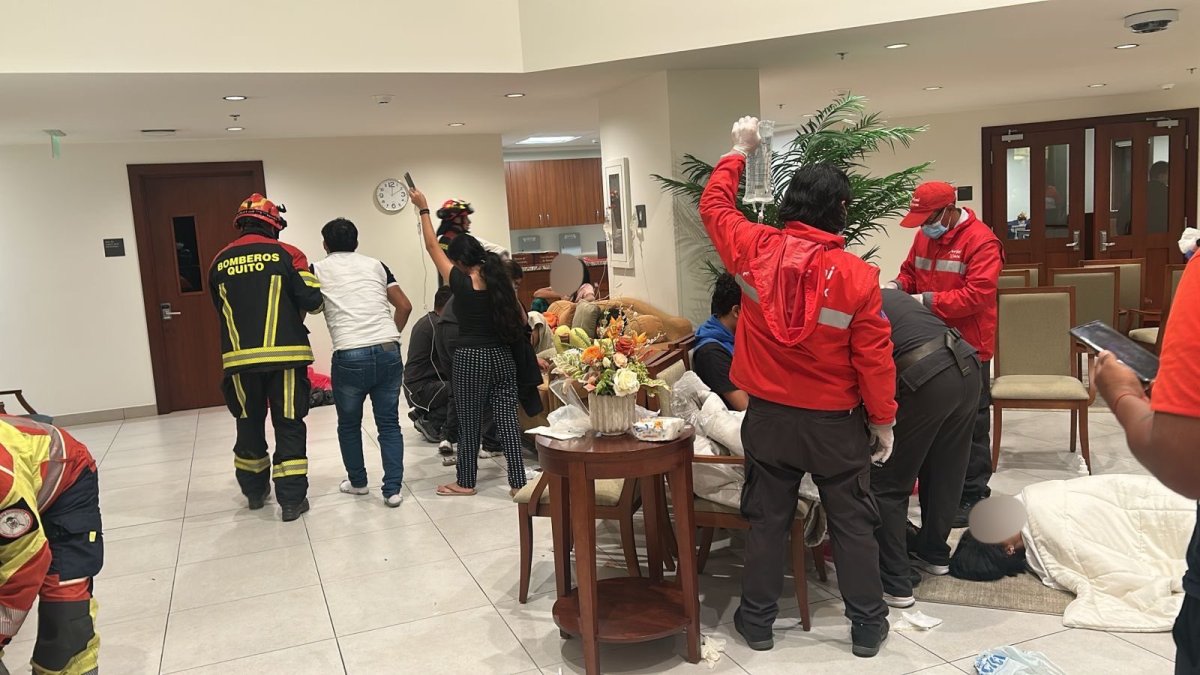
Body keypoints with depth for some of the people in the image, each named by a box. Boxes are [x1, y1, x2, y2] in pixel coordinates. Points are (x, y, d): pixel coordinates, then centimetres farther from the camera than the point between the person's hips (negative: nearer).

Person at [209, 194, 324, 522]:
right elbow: (313, 301, -7)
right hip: (284, 354, -3)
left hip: (240, 358, 3)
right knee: (289, 426, 4)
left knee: (249, 424, 18)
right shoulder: (286, 254, -3)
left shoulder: (219, 263, 8)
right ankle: (291, 500, 4)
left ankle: (255, 492, 30)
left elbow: (222, 310, 16)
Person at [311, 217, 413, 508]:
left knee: (349, 424, 19)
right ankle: (393, 489, 5)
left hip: (349, 357, -2)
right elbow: (405, 306, 11)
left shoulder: (318, 269, 10)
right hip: (389, 352, 2)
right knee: (389, 424, 9)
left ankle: (357, 482, 32)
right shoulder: (375, 264, 16)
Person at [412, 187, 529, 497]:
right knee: (507, 419, 4)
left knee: (469, 422, 9)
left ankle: (465, 482, 22)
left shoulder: (461, 282, -9)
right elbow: (521, 320, 10)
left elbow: (433, 247, 2)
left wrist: (423, 209, 11)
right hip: (503, 356, 4)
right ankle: (518, 482, 5)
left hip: (471, 358, -4)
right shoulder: (501, 280, 3)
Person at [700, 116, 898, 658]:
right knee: (852, 523, 13)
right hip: (835, 422, -2)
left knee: (767, 521, 14)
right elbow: (874, 358, -11)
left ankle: (757, 621, 25)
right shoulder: (858, 275, -15)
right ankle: (867, 626, 25)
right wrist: (883, 420, 2)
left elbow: (714, 205, 9)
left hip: (768, 416, 2)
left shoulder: (755, 249, -10)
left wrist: (739, 151, 22)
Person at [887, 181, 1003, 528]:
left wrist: (926, 300, -24)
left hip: (968, 347, -7)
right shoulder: (924, 236, 8)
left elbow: (977, 294, -23)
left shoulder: (981, 241, -16)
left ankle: (973, 495, 13)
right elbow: (911, 272, 19)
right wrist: (898, 285, -3)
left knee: (970, 423, 3)